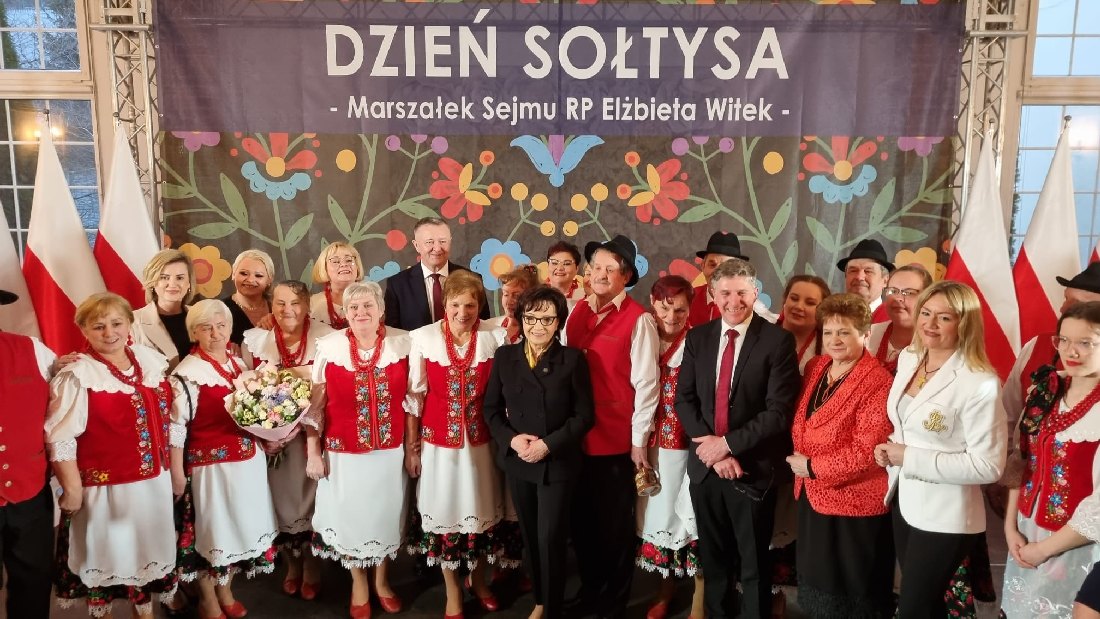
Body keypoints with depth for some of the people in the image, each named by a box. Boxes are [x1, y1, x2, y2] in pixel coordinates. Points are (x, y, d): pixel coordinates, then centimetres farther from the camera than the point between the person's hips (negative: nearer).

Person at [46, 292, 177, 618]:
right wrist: (72, 489, -14)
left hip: (154, 481, 5)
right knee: (105, 555, 13)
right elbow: (59, 438, -16)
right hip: (105, 487, -5)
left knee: (147, 550, 20)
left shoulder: (151, 360, 1)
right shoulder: (77, 376, -17)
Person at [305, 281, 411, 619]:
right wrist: (313, 452, -3)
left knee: (386, 514, 17)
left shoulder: (403, 343, -7)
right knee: (350, 516, 14)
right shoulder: (329, 347, -9)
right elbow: (316, 405, -3)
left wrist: (412, 445, 0)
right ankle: (359, 583, 38)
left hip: (390, 451, 1)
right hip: (344, 452, -1)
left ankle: (382, 580, 41)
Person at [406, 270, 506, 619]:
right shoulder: (423, 338, -10)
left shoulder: (495, 337, -8)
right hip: (439, 442, -1)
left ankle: (478, 579, 41)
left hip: (481, 441, 1)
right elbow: (414, 395, -4)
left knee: (481, 511, 16)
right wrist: (412, 447, -1)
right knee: (444, 513, 12)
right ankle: (452, 591, 32)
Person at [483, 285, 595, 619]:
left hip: (557, 463, -3)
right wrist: (511, 439, -12)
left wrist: (548, 444, -17)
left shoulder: (573, 359, -6)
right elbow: (491, 408, 5)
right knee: (529, 537, 14)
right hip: (517, 460, 3)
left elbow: (584, 415, -7)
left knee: (550, 538, -2)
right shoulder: (505, 356, 2)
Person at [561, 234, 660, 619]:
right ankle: (589, 588, 37)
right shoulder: (580, 313, 8)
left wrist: (639, 440, -11)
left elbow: (645, 383, -12)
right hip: (578, 435, 5)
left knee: (614, 522, 11)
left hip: (617, 438, -5)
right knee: (582, 518, 17)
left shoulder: (638, 319, -10)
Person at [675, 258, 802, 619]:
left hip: (752, 468, -4)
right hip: (705, 466, 4)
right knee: (713, 560, 19)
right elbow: (683, 400, 2)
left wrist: (728, 444, -17)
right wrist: (711, 447, -11)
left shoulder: (778, 340, -10)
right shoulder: (698, 338, 4)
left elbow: (779, 411, -16)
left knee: (753, 565, 13)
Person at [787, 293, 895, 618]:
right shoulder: (815, 368, 4)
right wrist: (797, 459, 0)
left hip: (854, 503, -7)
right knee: (817, 583, 23)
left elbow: (866, 450, -25)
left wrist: (812, 467, -18)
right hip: (811, 496, 8)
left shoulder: (877, 383, -20)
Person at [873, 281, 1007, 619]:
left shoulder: (979, 383, -22)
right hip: (904, 500, 7)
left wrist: (909, 458, -22)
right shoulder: (908, 358, 2)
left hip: (944, 515, -7)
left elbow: (987, 466, -23)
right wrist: (890, 448, -4)